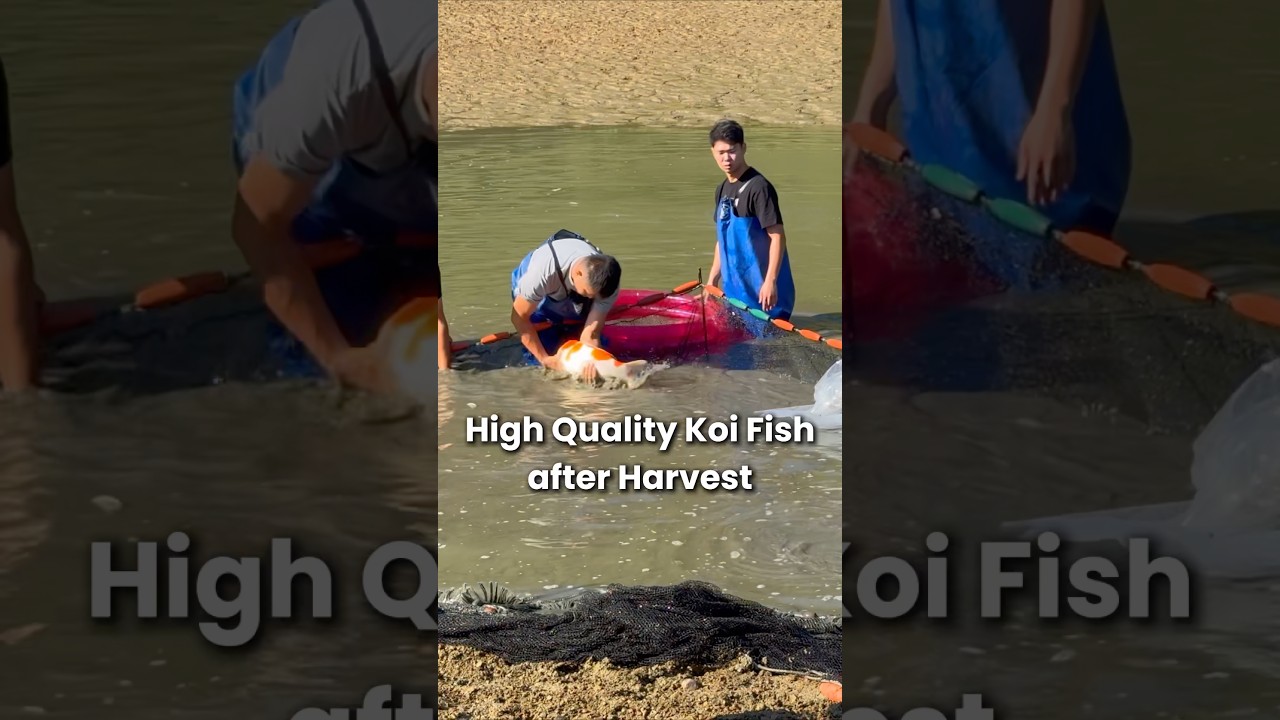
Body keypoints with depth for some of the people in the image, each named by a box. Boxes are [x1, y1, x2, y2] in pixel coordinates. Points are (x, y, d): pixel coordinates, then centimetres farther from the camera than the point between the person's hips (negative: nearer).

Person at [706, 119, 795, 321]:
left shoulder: (759, 187, -13)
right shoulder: (722, 190, 14)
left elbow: (778, 236, -17)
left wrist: (770, 281, -24)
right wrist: (711, 282, 19)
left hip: (761, 292, -8)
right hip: (734, 291, 8)